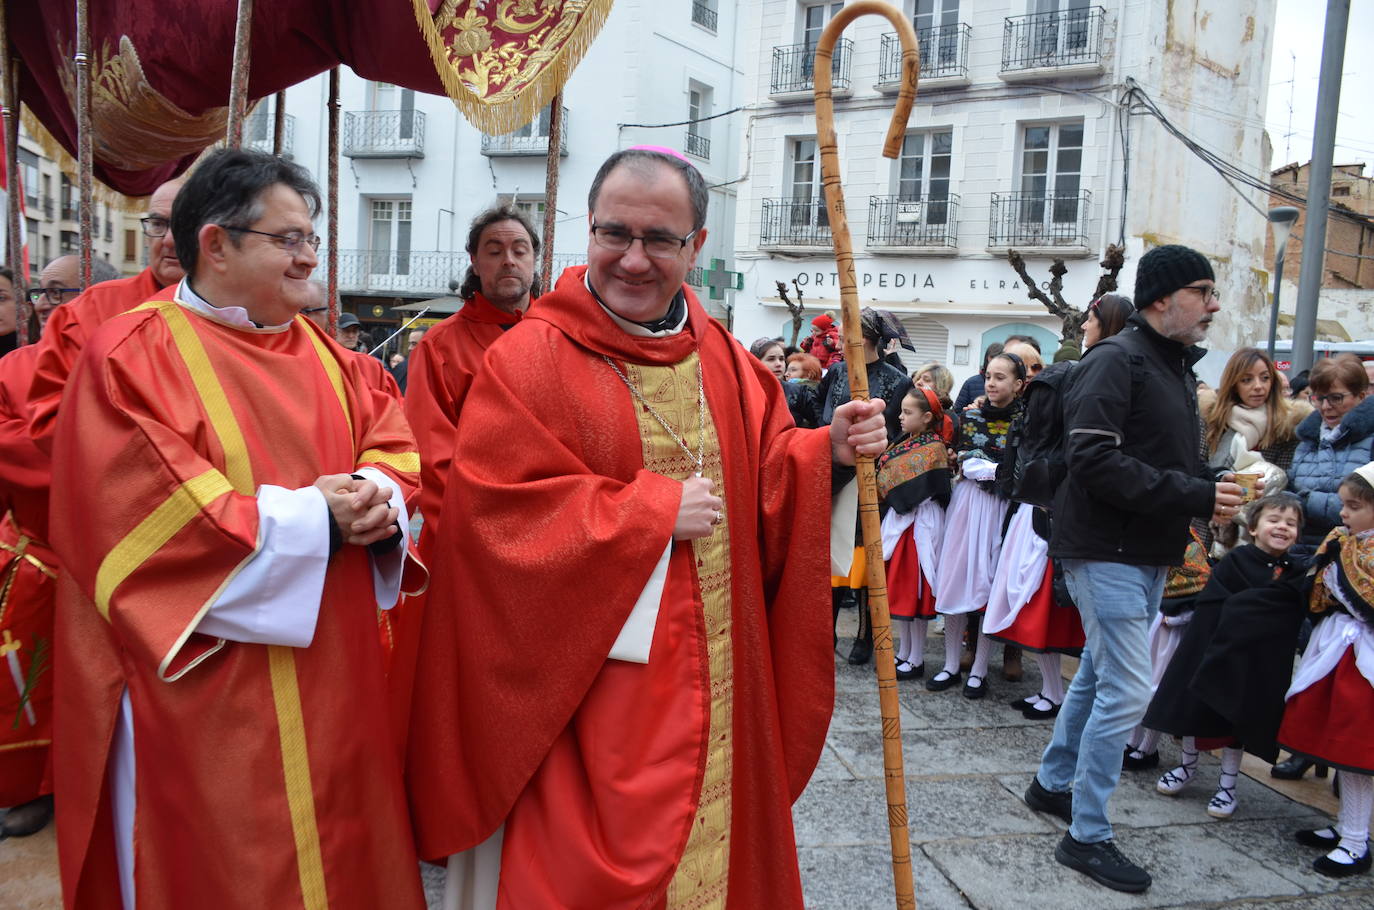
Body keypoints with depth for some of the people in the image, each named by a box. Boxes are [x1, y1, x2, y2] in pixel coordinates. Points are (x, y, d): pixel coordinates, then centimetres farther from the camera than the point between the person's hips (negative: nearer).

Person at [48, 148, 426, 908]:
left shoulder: (321, 353, 10)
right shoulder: (129, 357, -10)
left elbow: (393, 442, 9)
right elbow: (146, 517, -19)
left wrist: (378, 494, -14)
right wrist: (311, 519, -19)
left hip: (332, 675, 6)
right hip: (209, 697, -6)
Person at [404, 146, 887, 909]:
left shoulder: (721, 357, 6)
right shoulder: (528, 360, -11)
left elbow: (765, 480, 10)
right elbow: (495, 512, -18)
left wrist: (826, 453, -10)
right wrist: (654, 511, -18)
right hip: (586, 689, -5)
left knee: (713, 846, 16)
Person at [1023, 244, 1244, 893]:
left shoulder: (1178, 367, 15)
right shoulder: (1116, 360, -15)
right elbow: (1094, 457, -25)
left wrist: (1213, 488, 1)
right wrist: (1195, 497, -23)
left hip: (1148, 553, 10)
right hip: (1106, 549, -10)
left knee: (1100, 674, 19)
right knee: (1127, 691, -8)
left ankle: (1053, 783, 36)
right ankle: (1087, 836, 5)